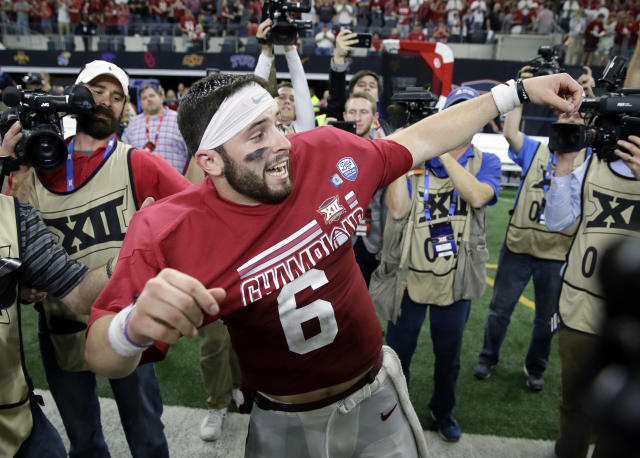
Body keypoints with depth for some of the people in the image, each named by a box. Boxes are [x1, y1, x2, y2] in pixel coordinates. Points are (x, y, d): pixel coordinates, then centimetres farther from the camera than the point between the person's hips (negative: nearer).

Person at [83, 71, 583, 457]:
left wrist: (517, 91, 3)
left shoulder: (329, 153, -15)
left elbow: (421, 140, 0)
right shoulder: (168, 237, -23)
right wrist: (134, 327, -41)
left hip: (377, 396, 2)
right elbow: (104, 357, -17)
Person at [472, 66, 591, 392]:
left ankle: (535, 367, 38)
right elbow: (510, 130, -13)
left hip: (559, 254, 1)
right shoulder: (535, 151, 3)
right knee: (500, 308, 13)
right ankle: (488, 356, 35)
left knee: (547, 317, 16)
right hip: (518, 246, 0)